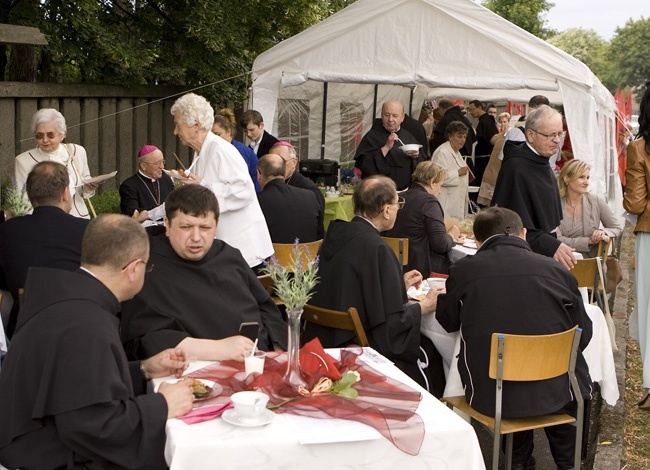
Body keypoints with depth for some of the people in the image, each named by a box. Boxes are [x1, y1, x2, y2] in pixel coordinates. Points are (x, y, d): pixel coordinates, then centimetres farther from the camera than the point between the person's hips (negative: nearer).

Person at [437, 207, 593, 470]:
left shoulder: (462, 271, -6)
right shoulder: (555, 271, -5)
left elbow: (448, 322, 11)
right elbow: (583, 335, 3)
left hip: (488, 396, 1)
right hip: (553, 393, 0)